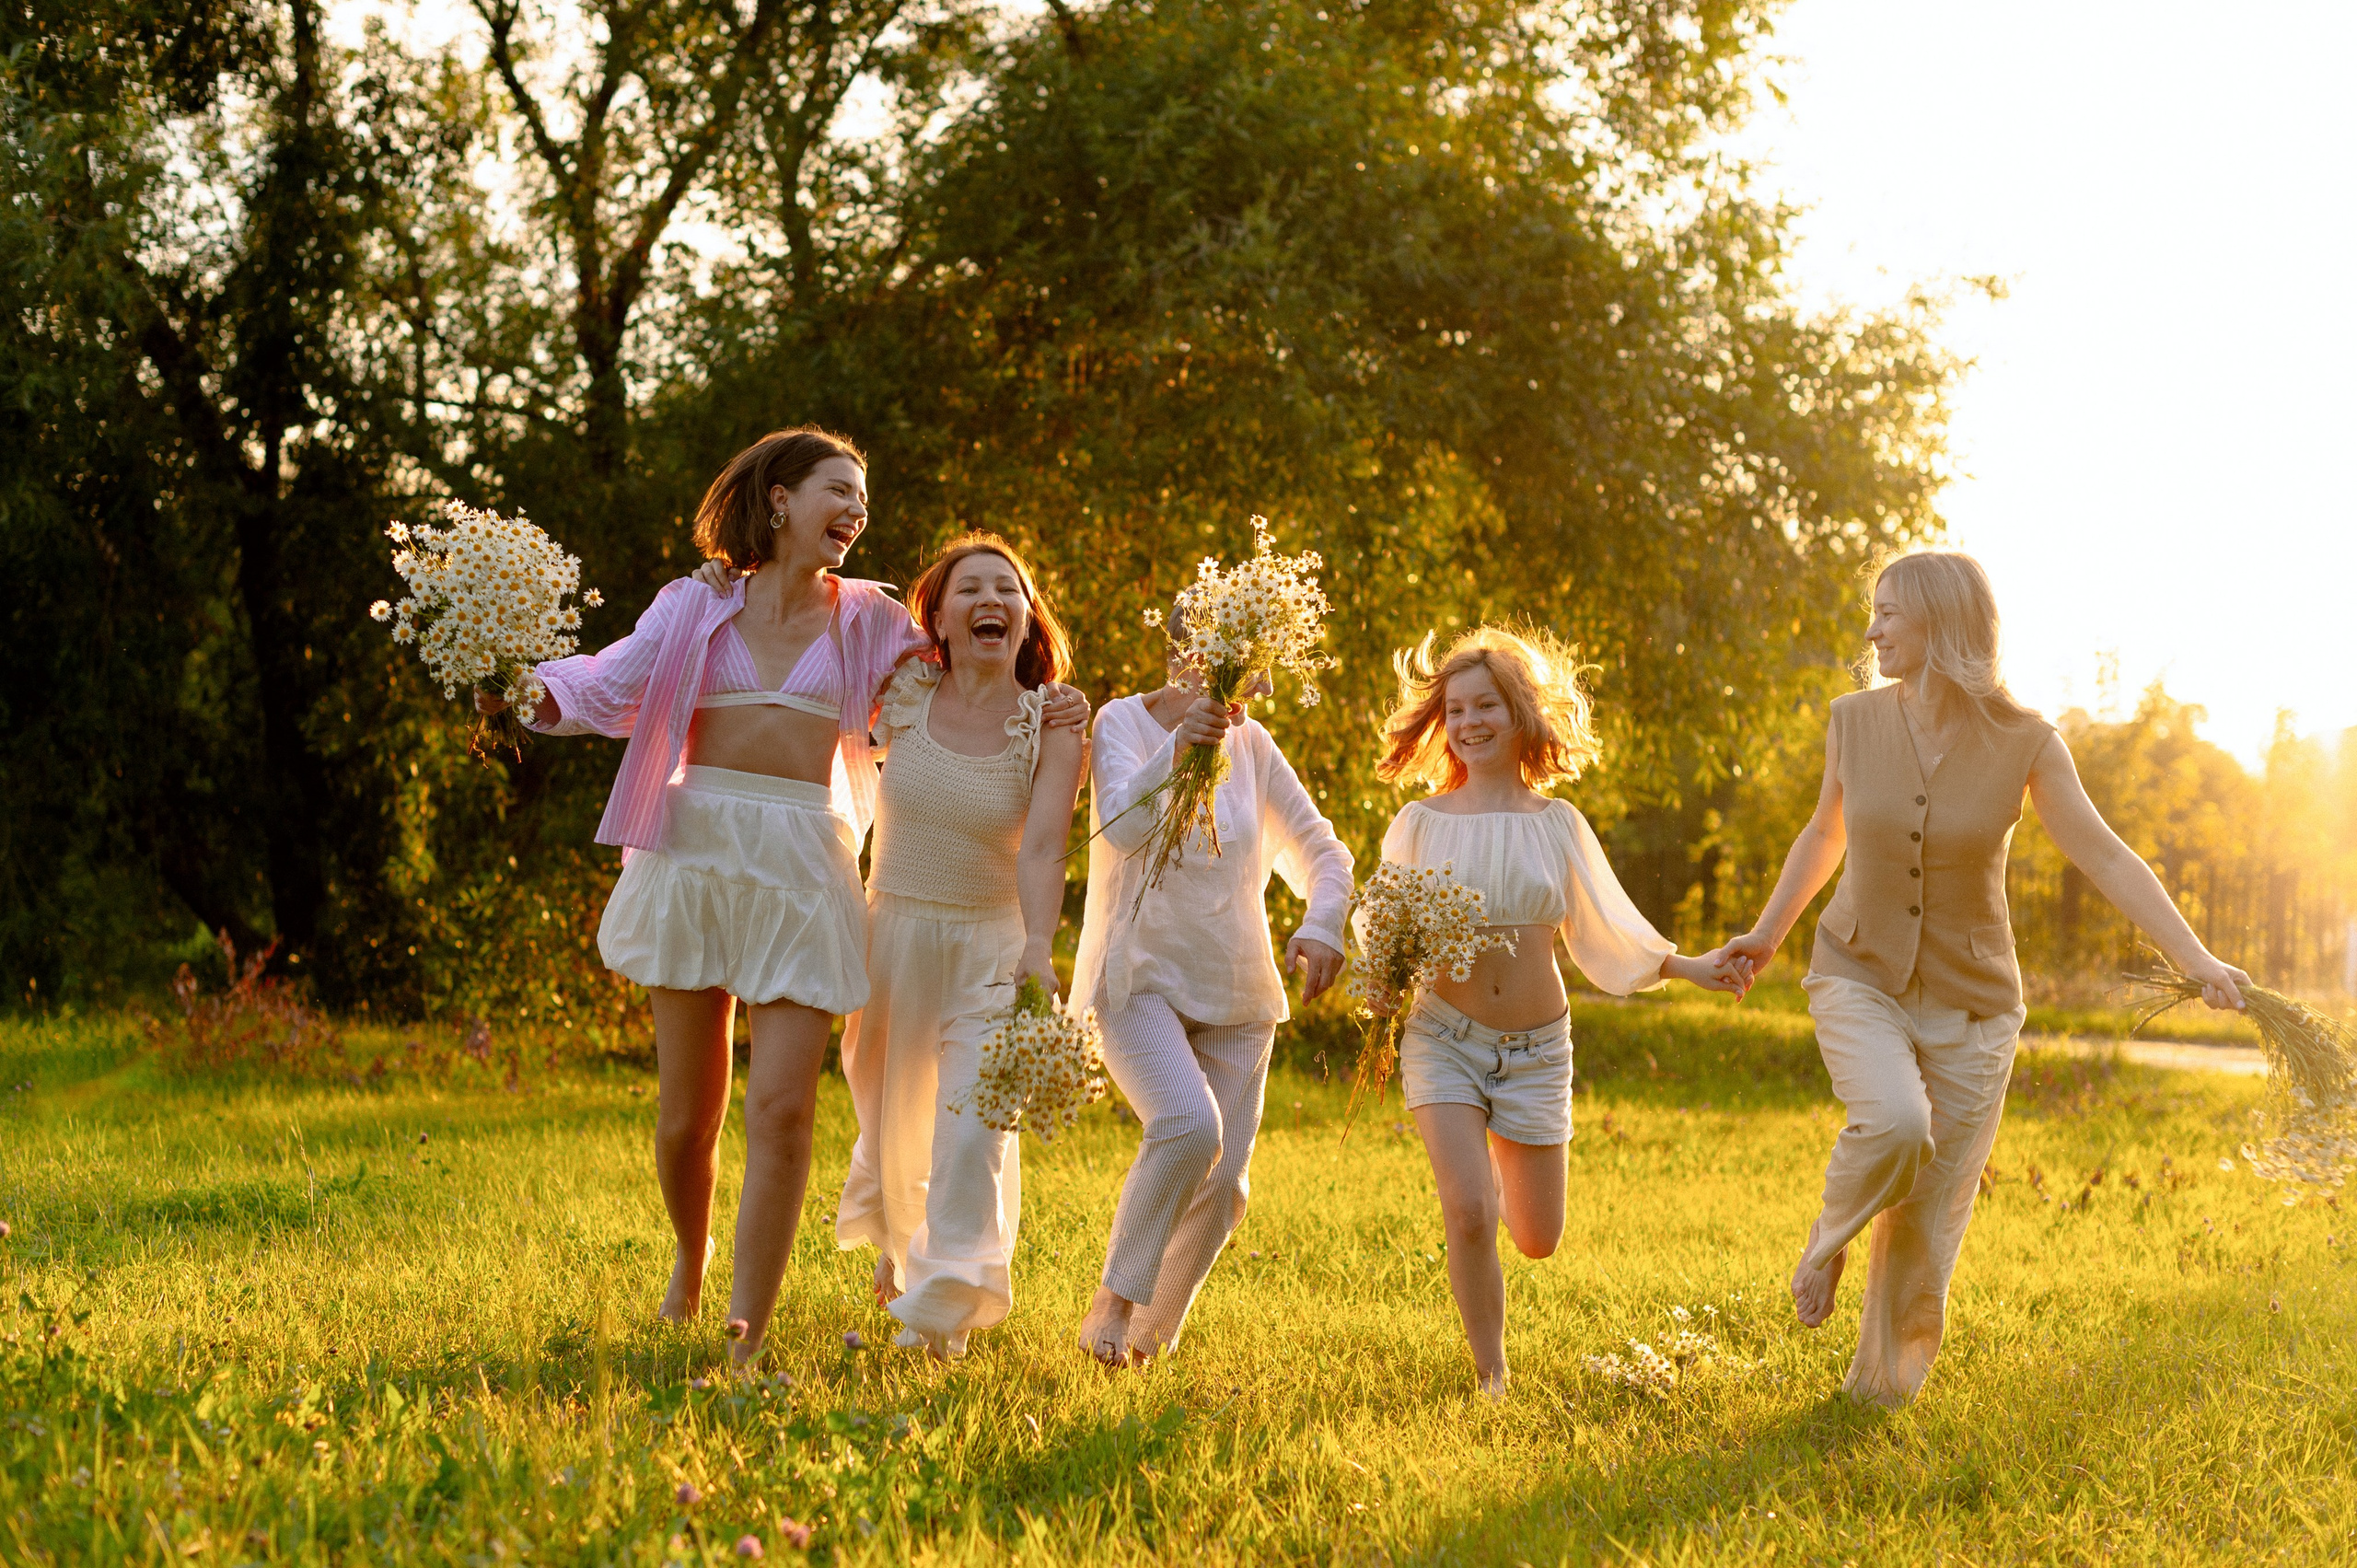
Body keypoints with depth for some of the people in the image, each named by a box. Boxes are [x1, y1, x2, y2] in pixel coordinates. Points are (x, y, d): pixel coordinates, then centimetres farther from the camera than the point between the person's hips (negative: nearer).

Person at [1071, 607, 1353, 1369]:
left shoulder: (1252, 744, 8)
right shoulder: (1124, 722, -6)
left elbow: (1322, 850, 12)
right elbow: (1122, 825, -23)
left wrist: (1322, 926, -8)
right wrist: (1177, 748, -40)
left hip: (1236, 993, 5)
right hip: (1140, 980, -5)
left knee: (1222, 1181, -2)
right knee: (1189, 1124, -29)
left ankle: (1152, 1334, 19)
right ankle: (1113, 1299, -11)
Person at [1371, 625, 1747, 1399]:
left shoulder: (1556, 822, 4)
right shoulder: (1421, 821, -1)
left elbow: (1607, 930, 11)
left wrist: (1691, 968, 0)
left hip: (1536, 1047, 2)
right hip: (1446, 1037, -2)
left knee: (1536, 1240, 7)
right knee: (1468, 1216, -19)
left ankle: (1499, 1165, 43)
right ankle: (1492, 1377, 1)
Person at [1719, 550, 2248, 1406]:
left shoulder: (2022, 740, -12)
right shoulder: (1854, 721, -5)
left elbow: (2106, 859, -14)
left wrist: (2197, 960, -25)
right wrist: (1767, 935, 19)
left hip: (1970, 999, 0)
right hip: (1859, 977, 0)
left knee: (1928, 1218, 2)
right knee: (1895, 1125, -30)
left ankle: (1882, 1386, 22)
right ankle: (1830, 1235, 1)